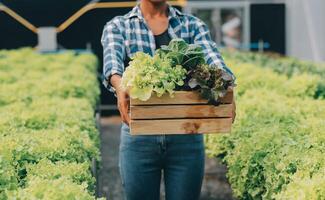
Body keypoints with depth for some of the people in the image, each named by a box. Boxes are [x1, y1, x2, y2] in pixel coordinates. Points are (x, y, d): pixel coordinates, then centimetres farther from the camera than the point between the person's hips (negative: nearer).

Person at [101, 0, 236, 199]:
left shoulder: (192, 25, 9)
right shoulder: (117, 26, 5)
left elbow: (214, 60, -9)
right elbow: (112, 61, -16)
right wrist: (119, 85, -39)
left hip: (187, 137, 1)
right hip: (139, 138, -1)